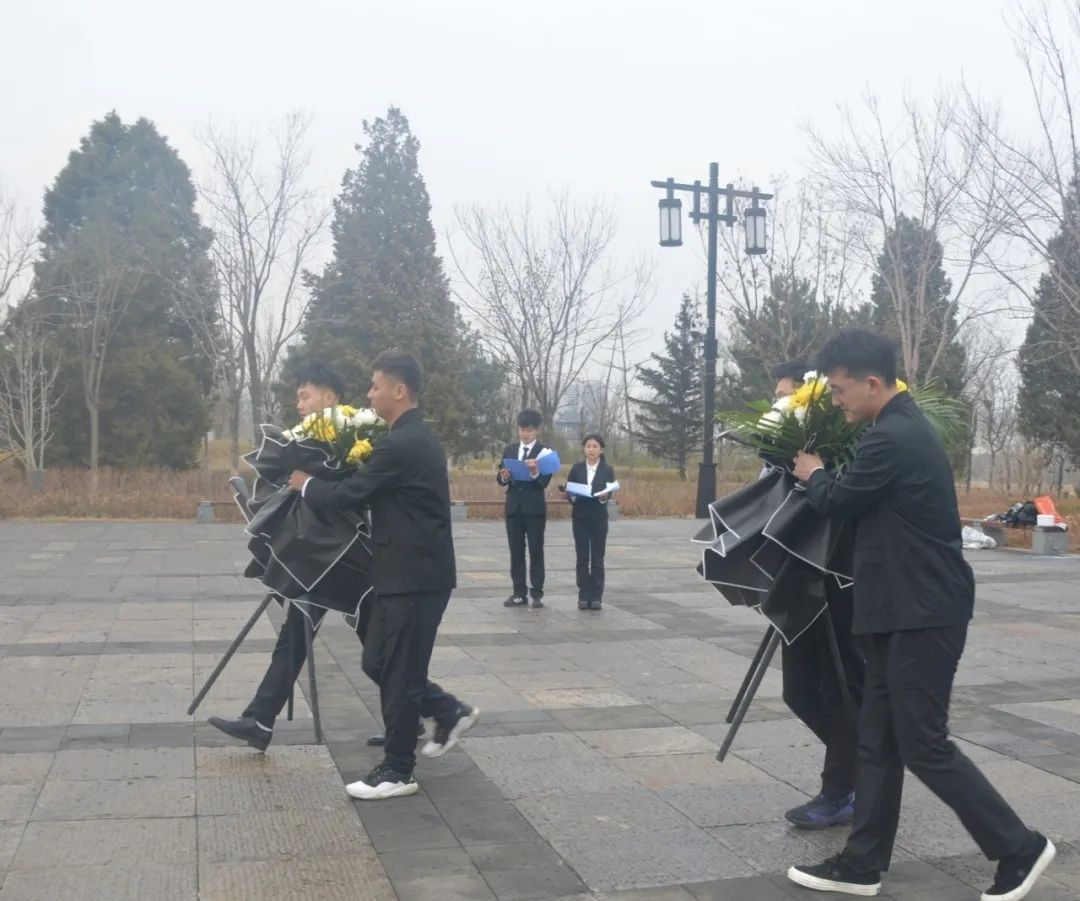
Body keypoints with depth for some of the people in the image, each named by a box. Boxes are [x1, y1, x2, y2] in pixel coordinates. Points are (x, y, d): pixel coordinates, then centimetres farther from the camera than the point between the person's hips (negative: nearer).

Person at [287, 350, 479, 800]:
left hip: (414, 575, -10)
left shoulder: (401, 444, -19)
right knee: (380, 662, 17)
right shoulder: (416, 438, 13)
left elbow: (349, 495, -16)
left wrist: (305, 484, 1)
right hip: (413, 570, 10)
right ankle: (449, 712, 28)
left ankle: (397, 771, 12)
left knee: (397, 671, 1)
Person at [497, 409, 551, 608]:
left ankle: (537, 593, 5)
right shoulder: (509, 450, 10)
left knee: (536, 551, 1)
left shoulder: (544, 452, -3)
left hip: (535, 507, -4)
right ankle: (519, 593, 12)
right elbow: (500, 480, 8)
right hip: (513, 506, 4)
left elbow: (545, 482, -12)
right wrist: (504, 477, -15)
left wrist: (534, 472, -32)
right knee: (516, 551, 6)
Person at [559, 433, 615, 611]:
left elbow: (608, 493, -6)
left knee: (597, 558, 1)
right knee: (582, 558, 3)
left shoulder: (607, 470, 1)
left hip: (599, 518, -1)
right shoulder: (576, 468, 5)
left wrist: (604, 496, -28)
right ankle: (584, 596, 7)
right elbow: (569, 492, 4)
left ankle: (596, 596, 6)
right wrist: (569, 495, -18)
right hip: (580, 518, 1)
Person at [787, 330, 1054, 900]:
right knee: (879, 741, 11)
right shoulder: (904, 428, 13)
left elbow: (838, 503, -8)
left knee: (923, 745, -3)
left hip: (923, 613, -11)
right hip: (907, 610, 11)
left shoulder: (892, 438, -20)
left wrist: (813, 475, 11)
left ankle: (1019, 848, 12)